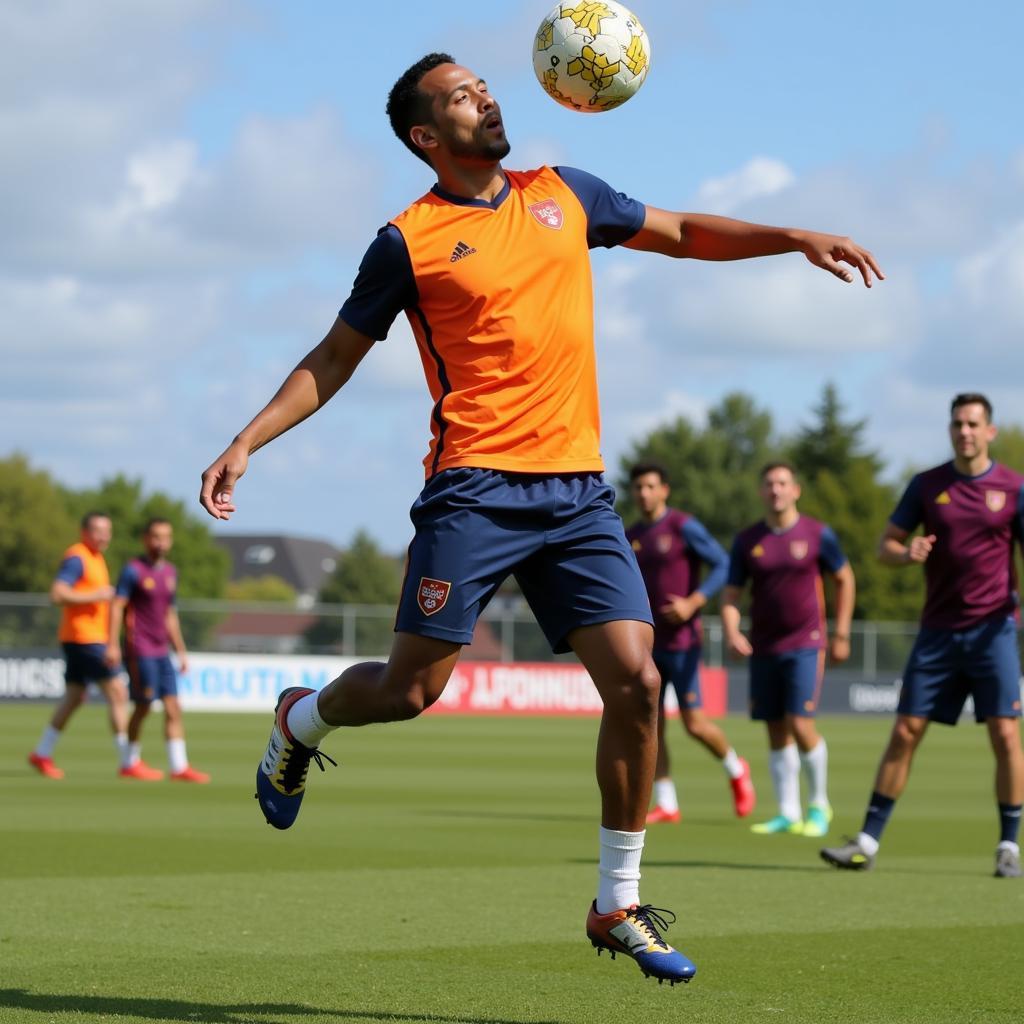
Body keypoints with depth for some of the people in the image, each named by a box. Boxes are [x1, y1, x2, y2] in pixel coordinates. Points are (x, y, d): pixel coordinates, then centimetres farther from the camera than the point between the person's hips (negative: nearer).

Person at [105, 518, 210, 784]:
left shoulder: (170, 572, 14)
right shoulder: (133, 570, -7)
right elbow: (117, 606, -12)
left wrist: (180, 650, 20)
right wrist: (113, 645, -21)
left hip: (162, 651, 7)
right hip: (140, 651, -7)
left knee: (173, 707, 0)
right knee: (143, 706, -2)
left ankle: (179, 767, -1)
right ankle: (132, 763, 12)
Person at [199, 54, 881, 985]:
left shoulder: (562, 196, 14)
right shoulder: (409, 241, 2)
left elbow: (683, 234, 24)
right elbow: (335, 358, 8)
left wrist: (794, 238, 13)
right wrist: (246, 443, -1)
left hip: (578, 489, 4)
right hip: (475, 487, -4)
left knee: (635, 681, -7)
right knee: (412, 688, -5)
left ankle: (618, 907, 5)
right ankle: (299, 721, 31)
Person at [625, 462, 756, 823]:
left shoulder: (684, 527, -8)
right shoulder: (630, 537, 10)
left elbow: (723, 565, -10)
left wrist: (693, 603, -20)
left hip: (681, 641, -6)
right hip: (646, 643, 6)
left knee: (693, 722, -6)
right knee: (650, 722, 0)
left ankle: (736, 769, 21)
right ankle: (666, 804, 5)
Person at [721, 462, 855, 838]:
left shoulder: (817, 535, -2)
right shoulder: (747, 540, 4)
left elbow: (844, 580, 10)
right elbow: (731, 594, 6)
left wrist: (841, 634, 8)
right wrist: (731, 631, -13)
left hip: (805, 644, -3)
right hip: (762, 648, 3)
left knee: (800, 724, -14)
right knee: (776, 730, 5)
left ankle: (819, 804, 5)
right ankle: (788, 813, 12)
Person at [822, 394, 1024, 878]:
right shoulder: (926, 485, 6)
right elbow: (885, 547, 9)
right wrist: (905, 553, -15)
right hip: (938, 630, 2)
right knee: (905, 732, 0)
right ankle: (868, 842, 4)